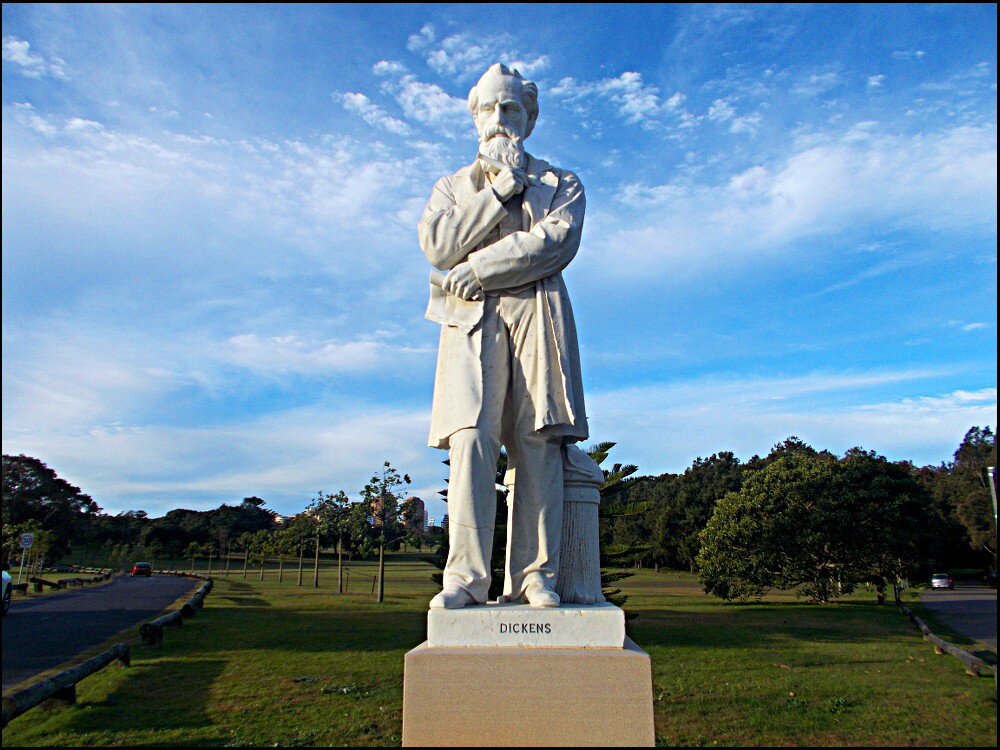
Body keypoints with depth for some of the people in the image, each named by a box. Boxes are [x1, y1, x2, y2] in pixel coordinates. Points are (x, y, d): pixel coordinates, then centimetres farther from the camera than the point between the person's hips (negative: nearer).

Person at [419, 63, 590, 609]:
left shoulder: (562, 185, 20)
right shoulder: (452, 186, 25)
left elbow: (555, 242, -1)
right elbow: (438, 247, 5)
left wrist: (476, 270, -8)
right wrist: (499, 189, 1)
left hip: (538, 316, 0)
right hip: (472, 320, 1)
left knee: (538, 446, -8)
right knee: (470, 441, -15)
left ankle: (533, 575, -4)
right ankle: (465, 577, -14)